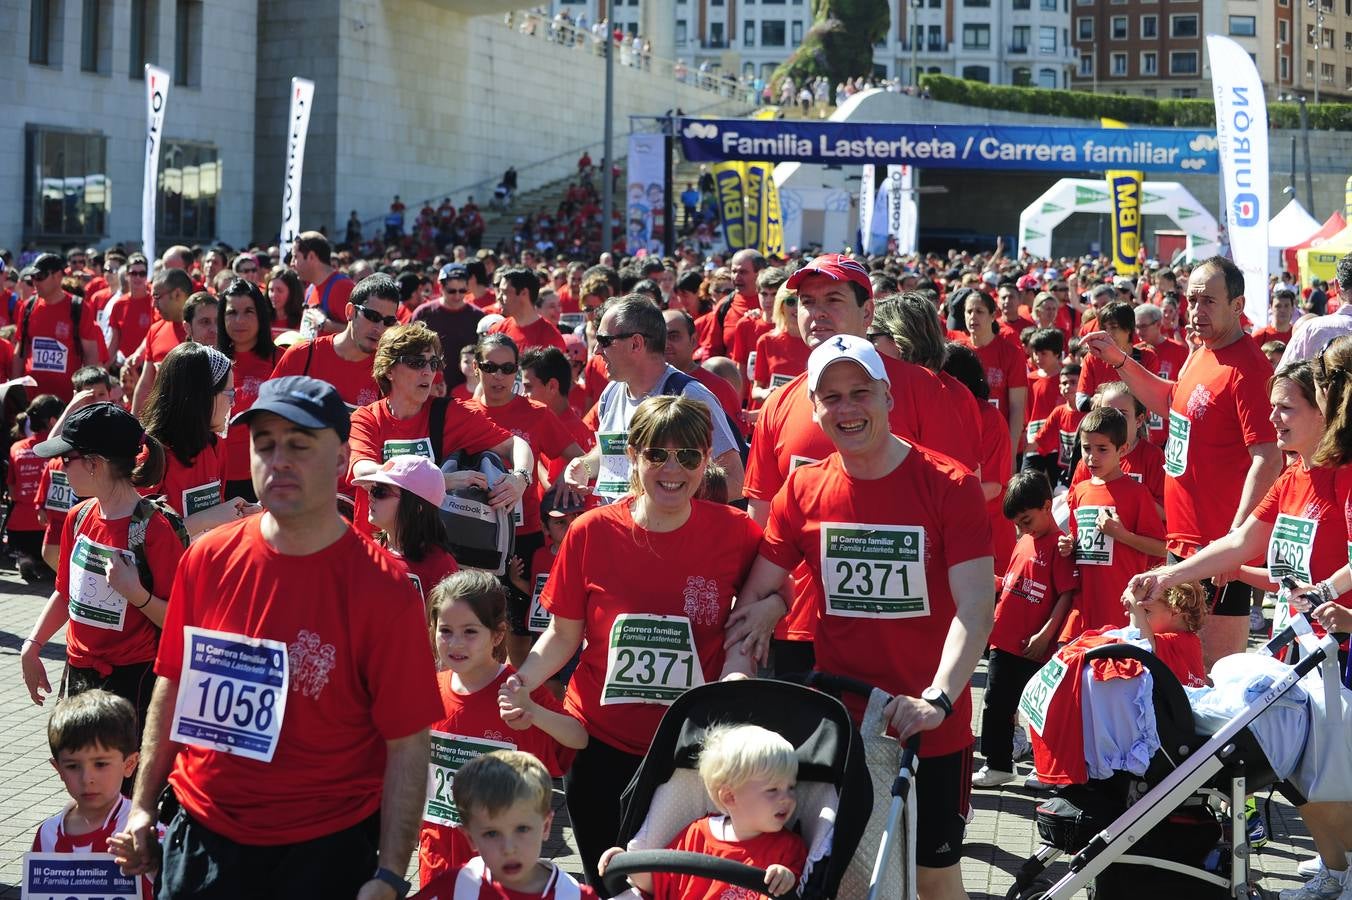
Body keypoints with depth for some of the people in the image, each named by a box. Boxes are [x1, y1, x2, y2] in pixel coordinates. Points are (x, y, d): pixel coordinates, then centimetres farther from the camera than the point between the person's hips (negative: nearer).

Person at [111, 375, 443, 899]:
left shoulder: (382, 590, -15)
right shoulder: (208, 559, -3)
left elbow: (407, 744, -13)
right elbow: (173, 685, 9)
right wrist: (143, 804, 8)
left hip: (325, 848, -3)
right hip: (201, 833, 4)